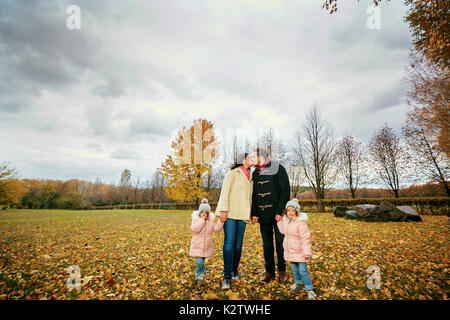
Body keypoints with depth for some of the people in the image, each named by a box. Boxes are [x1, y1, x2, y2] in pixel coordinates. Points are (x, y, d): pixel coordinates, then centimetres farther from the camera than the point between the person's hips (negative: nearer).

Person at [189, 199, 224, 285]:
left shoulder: (211, 220, 1)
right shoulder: (196, 219, -7)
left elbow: (216, 228, -10)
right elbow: (194, 229, -23)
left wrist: (221, 221, -24)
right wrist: (202, 220, -26)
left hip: (207, 245, 3)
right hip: (197, 245, -3)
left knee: (201, 261, 15)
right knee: (199, 262, -11)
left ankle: (198, 275, 38)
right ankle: (201, 274, 15)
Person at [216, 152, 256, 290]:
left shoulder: (250, 177, 19)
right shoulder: (233, 173, -1)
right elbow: (225, 191, -8)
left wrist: (250, 213, 18)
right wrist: (224, 210, -16)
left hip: (242, 214, 6)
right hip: (230, 212, -6)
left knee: (239, 243, 7)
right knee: (229, 243, -10)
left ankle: (235, 270, 24)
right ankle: (227, 276, -2)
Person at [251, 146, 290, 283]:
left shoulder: (278, 168, -5)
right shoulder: (255, 173, 10)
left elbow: (285, 190, -9)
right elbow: (253, 194, 11)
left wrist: (280, 211, -15)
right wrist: (254, 213, 3)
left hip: (277, 213, -4)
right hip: (263, 214, 5)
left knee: (280, 242, 5)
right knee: (267, 244, 12)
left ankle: (282, 270, 23)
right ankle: (269, 271, 25)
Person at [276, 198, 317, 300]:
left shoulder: (301, 222, -22)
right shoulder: (286, 220, 2)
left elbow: (305, 238, -22)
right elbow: (284, 231, 20)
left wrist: (307, 252, -23)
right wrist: (279, 221, 11)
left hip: (299, 251, -7)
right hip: (290, 251, 7)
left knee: (303, 270, -2)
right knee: (295, 269, 21)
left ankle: (309, 290, 14)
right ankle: (298, 283, 42)